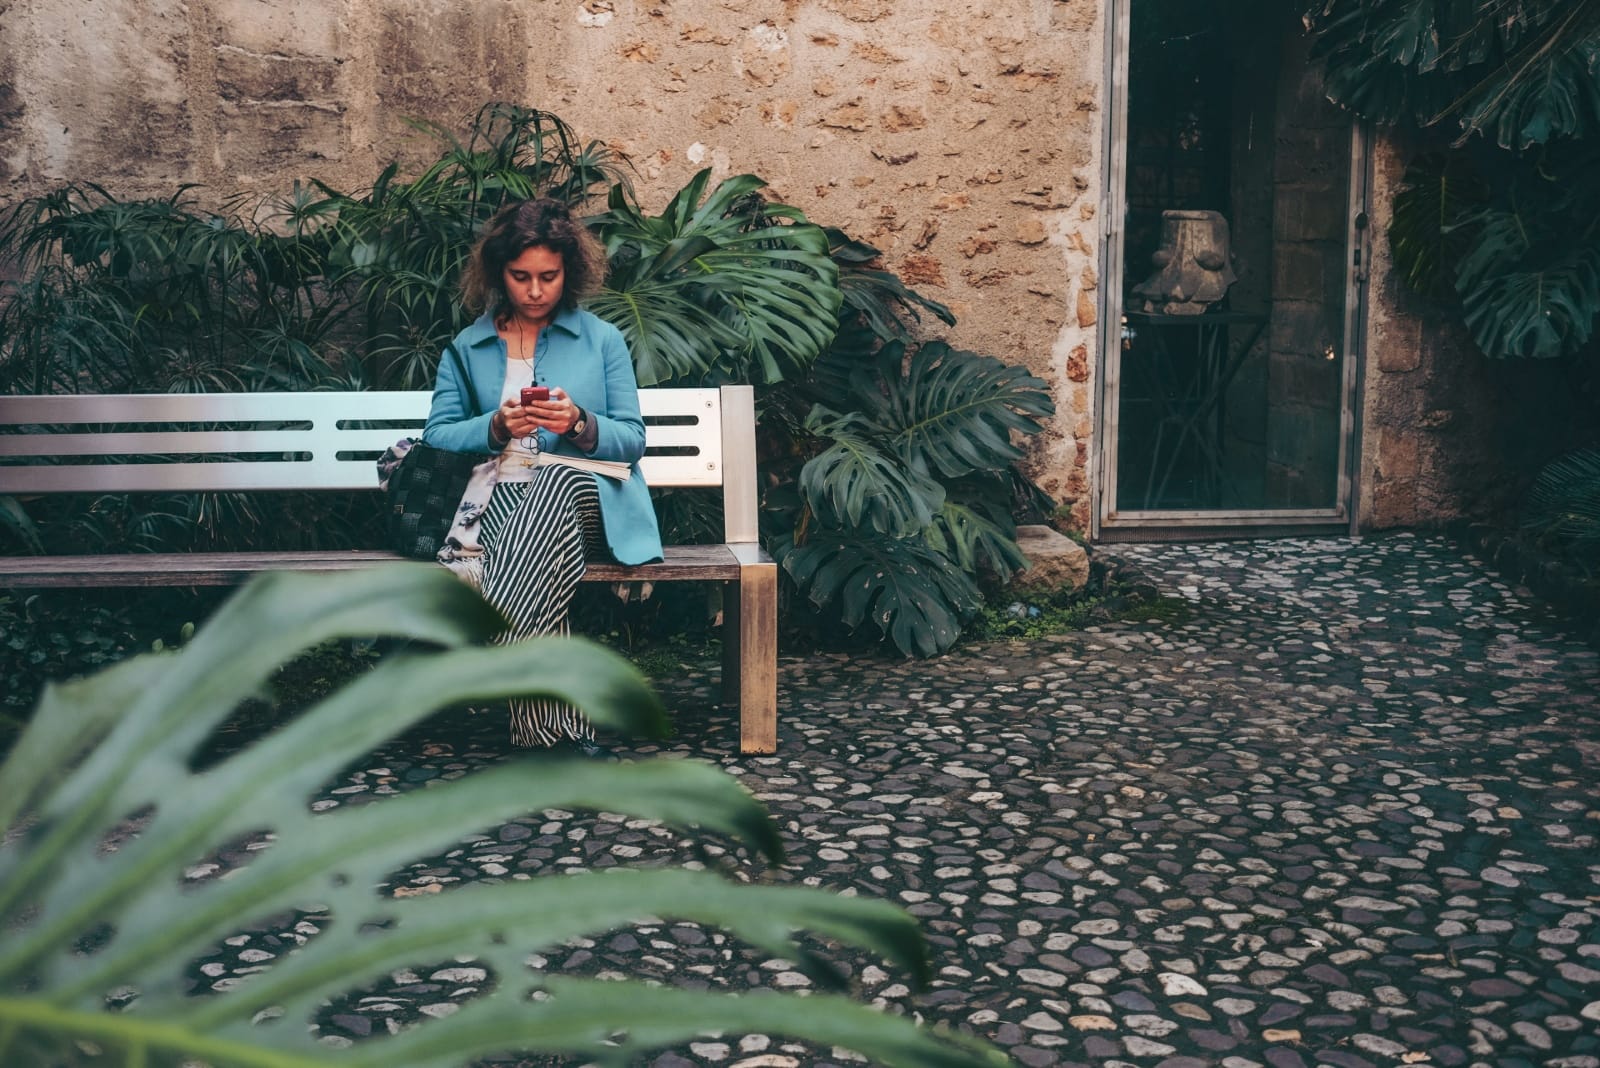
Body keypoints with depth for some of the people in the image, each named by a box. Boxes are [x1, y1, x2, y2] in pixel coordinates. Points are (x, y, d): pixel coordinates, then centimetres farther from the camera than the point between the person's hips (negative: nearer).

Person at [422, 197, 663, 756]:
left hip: (586, 498, 0)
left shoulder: (603, 339, 19)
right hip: (499, 497, 0)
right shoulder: (468, 347, 21)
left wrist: (578, 423, -10)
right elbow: (437, 436, 11)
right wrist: (496, 427, -8)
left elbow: (632, 439, 11)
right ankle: (566, 727, -47)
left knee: (557, 480, -42)